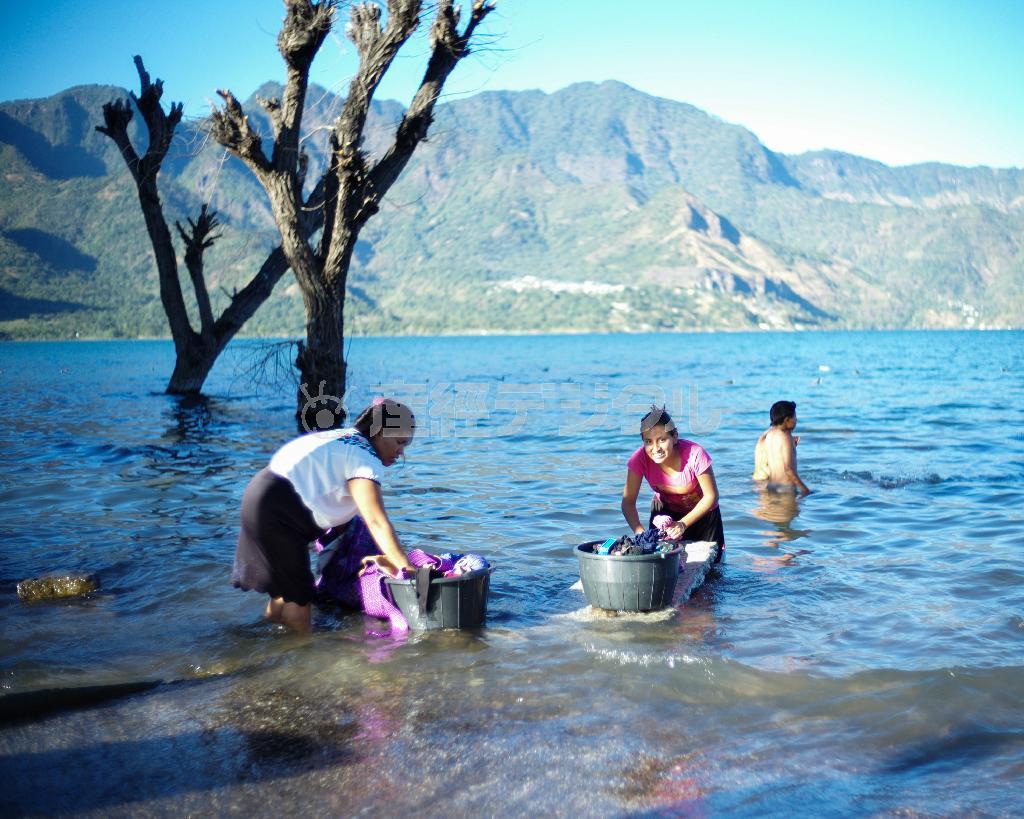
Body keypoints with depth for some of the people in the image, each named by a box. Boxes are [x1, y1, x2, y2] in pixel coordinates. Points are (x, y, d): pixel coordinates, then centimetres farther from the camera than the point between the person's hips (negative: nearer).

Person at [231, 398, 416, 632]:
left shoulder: (346, 439, 12)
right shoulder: (364, 457, -18)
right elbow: (377, 522, -29)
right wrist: (407, 568, -33)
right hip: (275, 508, -11)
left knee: (285, 586, 21)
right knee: (299, 594, -4)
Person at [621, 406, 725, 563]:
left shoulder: (694, 454, -33)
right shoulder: (640, 459, -27)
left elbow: (711, 496, -23)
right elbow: (628, 502, -24)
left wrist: (683, 524, -32)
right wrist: (639, 532, -40)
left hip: (701, 511, -1)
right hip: (665, 511, 2)